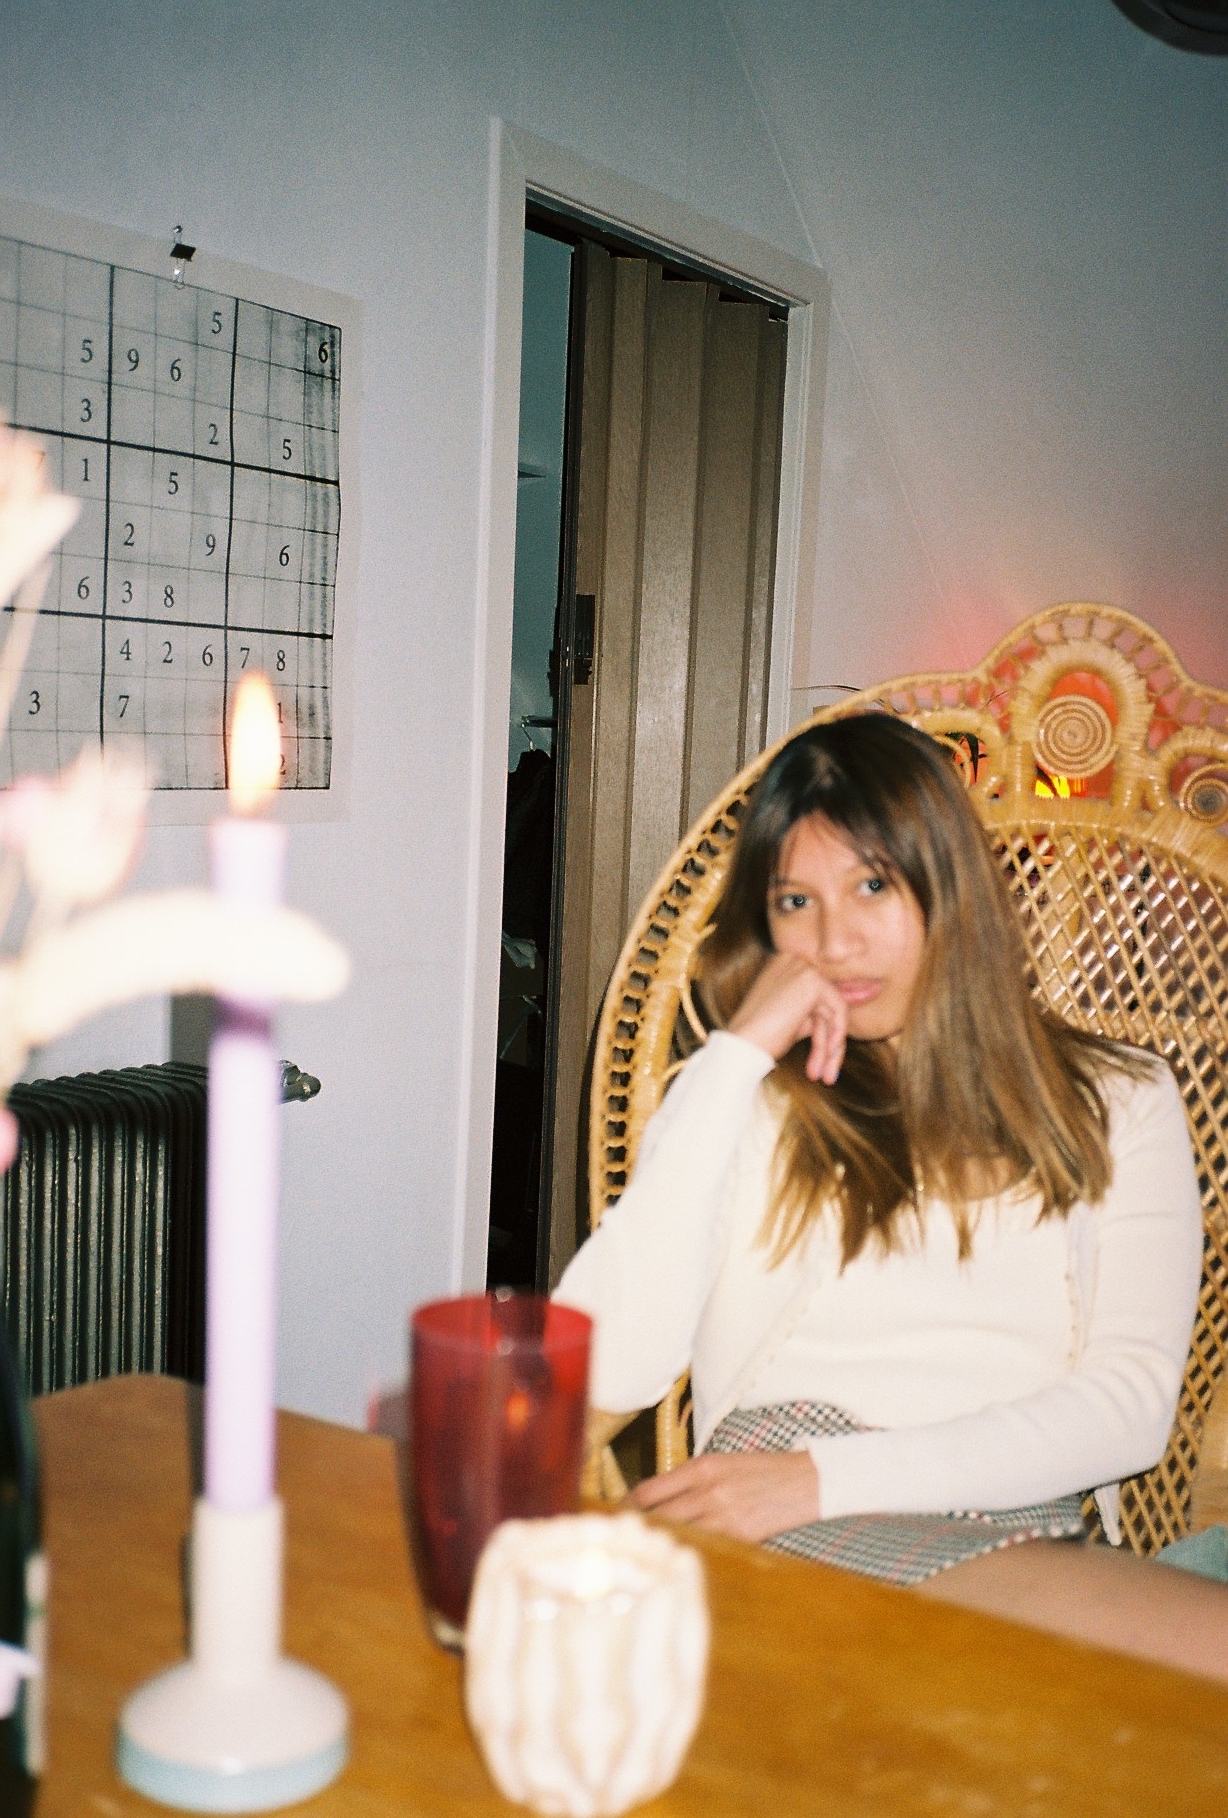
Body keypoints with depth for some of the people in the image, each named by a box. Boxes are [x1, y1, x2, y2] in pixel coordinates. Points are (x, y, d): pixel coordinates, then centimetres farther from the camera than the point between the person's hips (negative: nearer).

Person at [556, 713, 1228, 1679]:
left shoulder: (1116, 1101, 15)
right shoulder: (739, 1096, 13)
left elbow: (1131, 1401, 1)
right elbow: (609, 1372, -3)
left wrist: (828, 1476, -12)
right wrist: (740, 1053, -3)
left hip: (1016, 1541, 4)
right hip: (770, 1539, -4)